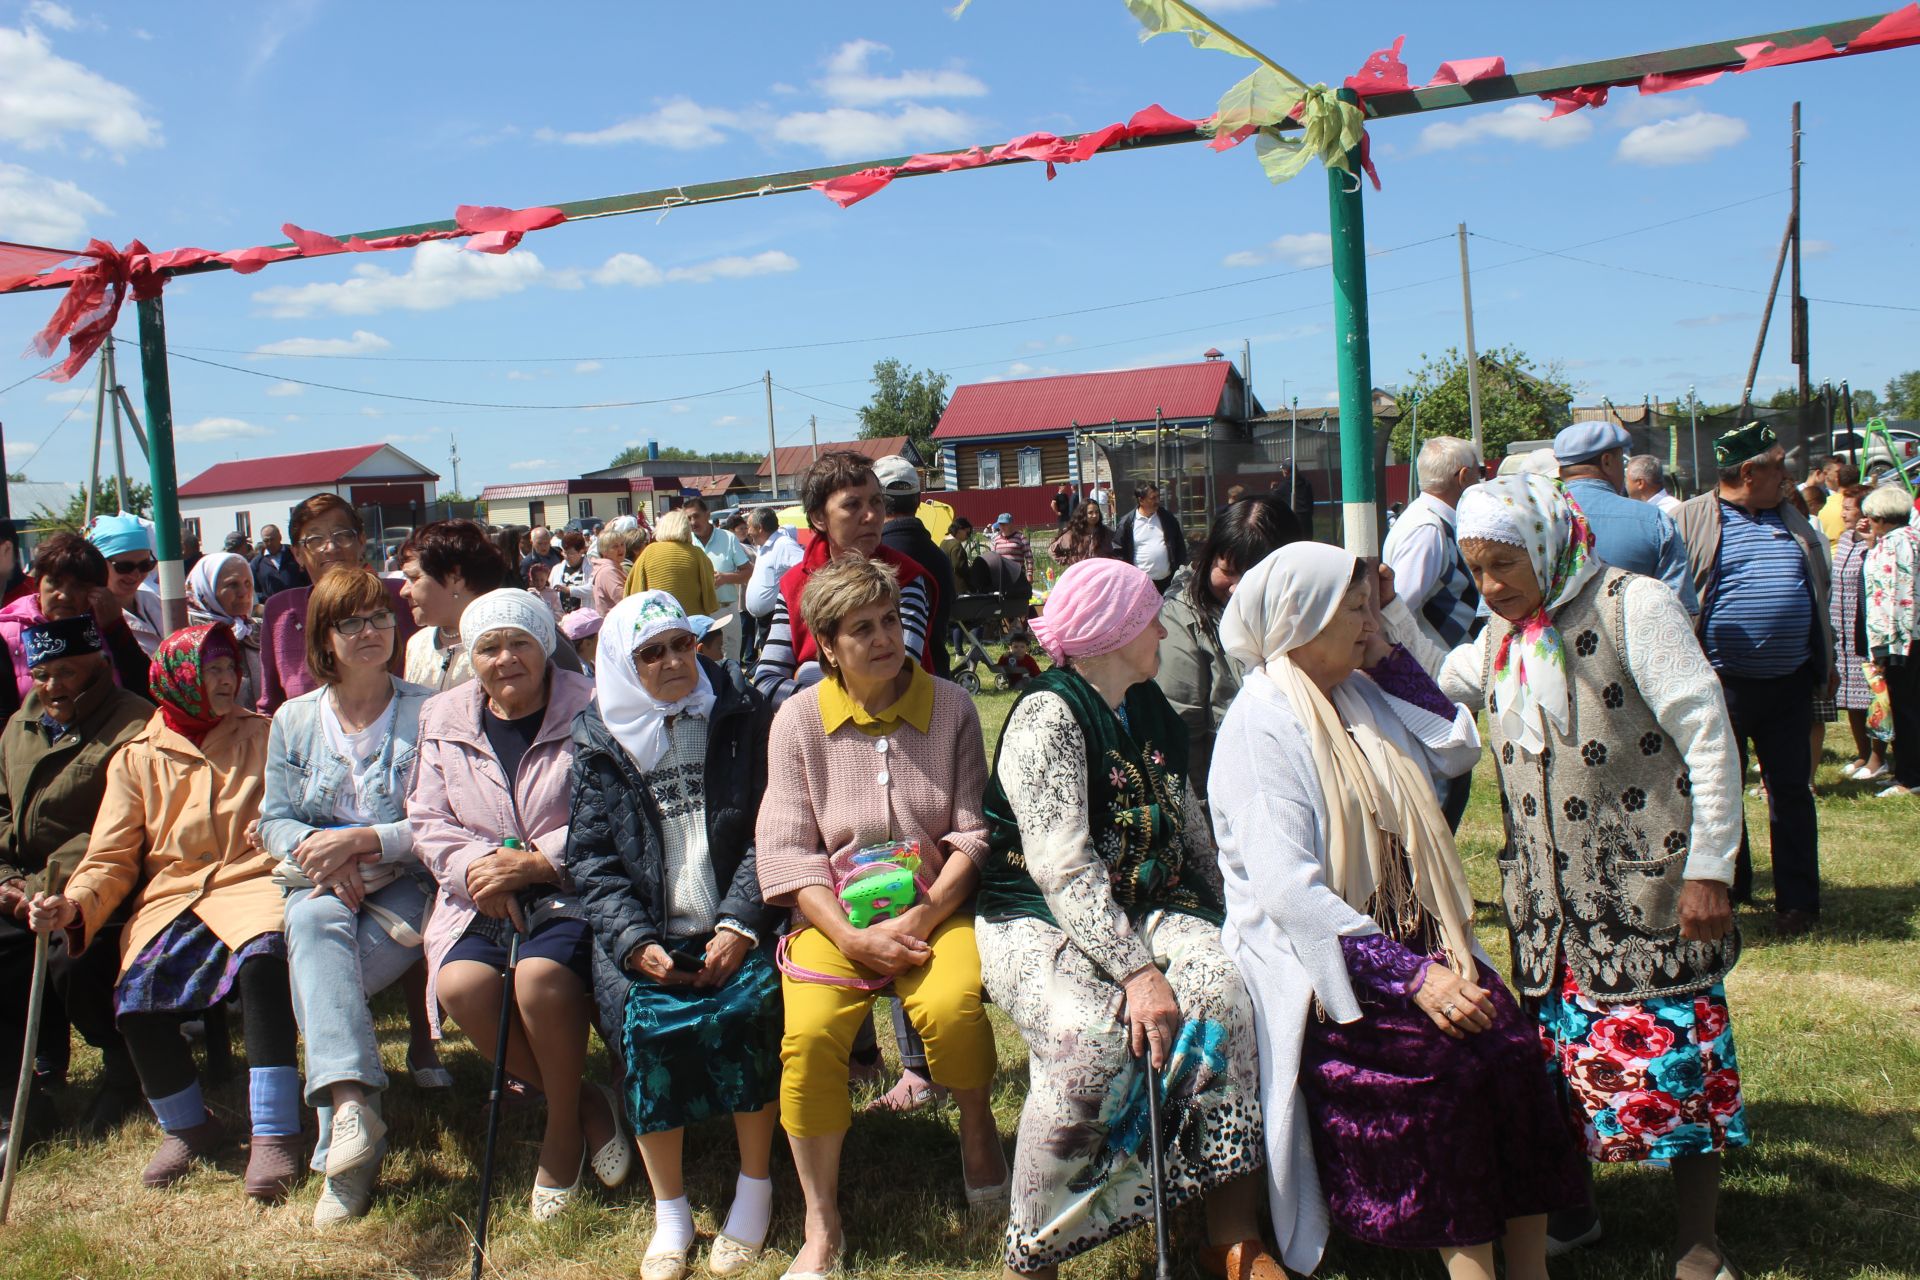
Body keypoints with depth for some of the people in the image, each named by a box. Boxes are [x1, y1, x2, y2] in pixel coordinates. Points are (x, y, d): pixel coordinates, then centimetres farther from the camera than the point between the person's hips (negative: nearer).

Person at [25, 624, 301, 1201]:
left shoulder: (263, 736, 13)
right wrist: (73, 906, -12)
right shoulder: (136, 760, 15)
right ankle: (189, 1127, 3)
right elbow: (111, 860, 9)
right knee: (135, 997, -24)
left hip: (253, 884, -2)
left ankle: (275, 1133, -29)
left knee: (263, 956, -35)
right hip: (172, 898, 2)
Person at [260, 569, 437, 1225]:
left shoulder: (428, 713, -1)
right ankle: (350, 1094, -45)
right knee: (312, 923, -33)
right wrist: (318, 851, -12)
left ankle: (340, 1150, -20)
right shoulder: (294, 719, 11)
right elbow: (274, 819, 9)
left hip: (405, 881, -2)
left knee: (315, 973, -28)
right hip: (320, 881, 3)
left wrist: (362, 840, -19)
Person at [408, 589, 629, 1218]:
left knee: (541, 975, -33)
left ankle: (563, 1127, -2)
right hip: (482, 896, 4)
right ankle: (582, 1098, -1)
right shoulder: (444, 719, 13)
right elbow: (428, 820, 9)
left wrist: (535, 863, -18)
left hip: (572, 888, -4)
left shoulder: (588, 711, -3)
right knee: (460, 984, -26)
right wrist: (474, 866, -10)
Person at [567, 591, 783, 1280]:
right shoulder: (599, 740, 8)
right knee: (647, 1024, -24)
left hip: (734, 930, -1)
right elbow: (592, 857, 5)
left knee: (744, 1009, -27)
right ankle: (669, 1209, -3)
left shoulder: (741, 715, 6)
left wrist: (740, 925, -11)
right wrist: (635, 941, -9)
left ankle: (755, 1189, -4)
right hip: (650, 934, 1)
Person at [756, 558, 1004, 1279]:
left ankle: (977, 1127, 6)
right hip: (836, 913, 0)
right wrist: (853, 938, -14)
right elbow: (784, 848, -3)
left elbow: (974, 831, 1)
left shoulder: (951, 707, 2)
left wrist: (923, 918, -13)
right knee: (809, 1033, -26)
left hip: (935, 903, 0)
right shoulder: (799, 719, 0)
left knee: (953, 1006, -30)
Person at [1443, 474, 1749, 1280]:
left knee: (1673, 1054, 0)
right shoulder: (1500, 637, 9)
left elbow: (1709, 737, -12)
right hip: (1551, 897, 6)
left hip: (1653, 888, -6)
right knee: (1565, 1050, 13)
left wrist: (1707, 869, -14)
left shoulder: (1631, 608, -11)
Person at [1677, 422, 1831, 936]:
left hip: (1790, 684, 4)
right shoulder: (1692, 520, -3)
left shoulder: (1791, 519, 13)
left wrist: (1826, 661, 20)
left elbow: (1820, 590, 22)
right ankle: (1726, 889, 26)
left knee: (1792, 791, 7)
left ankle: (1797, 901, 17)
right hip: (1722, 683, -4)